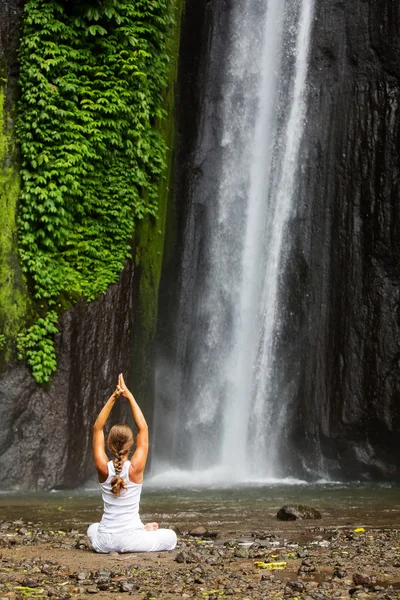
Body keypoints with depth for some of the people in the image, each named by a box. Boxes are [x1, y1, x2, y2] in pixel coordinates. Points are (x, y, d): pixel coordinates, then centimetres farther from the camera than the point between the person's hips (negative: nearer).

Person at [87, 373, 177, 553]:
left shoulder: (103, 468, -9)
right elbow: (143, 428, -7)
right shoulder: (135, 468, -14)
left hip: (103, 542, 1)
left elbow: (97, 428, -2)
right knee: (171, 536, 23)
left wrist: (113, 398, -8)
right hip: (129, 541, -1)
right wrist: (129, 396, -6)